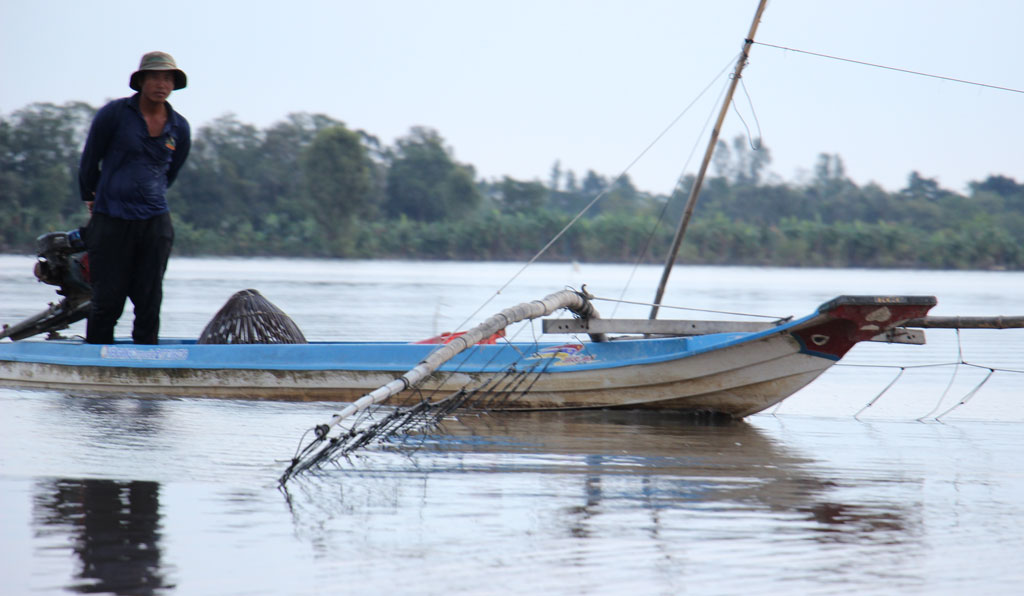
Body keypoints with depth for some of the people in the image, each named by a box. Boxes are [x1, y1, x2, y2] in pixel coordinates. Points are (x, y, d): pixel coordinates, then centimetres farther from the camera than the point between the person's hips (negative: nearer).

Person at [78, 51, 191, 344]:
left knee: (149, 304, 2)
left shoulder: (180, 128, 6)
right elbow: (89, 161, 7)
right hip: (111, 221, -3)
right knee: (107, 302, -2)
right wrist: (92, 200, 17)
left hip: (155, 223, 3)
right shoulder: (114, 114, -4)